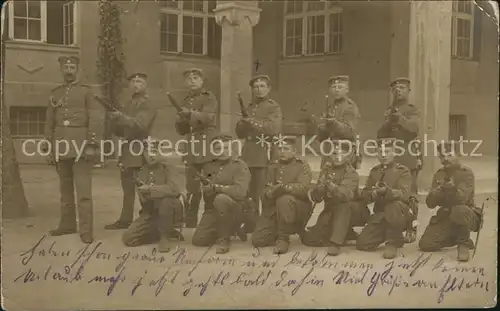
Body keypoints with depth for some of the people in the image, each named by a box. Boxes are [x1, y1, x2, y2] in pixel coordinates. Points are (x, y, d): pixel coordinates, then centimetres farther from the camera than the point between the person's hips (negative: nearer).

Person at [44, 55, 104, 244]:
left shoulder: (86, 91, 1)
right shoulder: (55, 94, 14)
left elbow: (97, 120, -6)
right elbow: (49, 123, 15)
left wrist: (92, 145, -13)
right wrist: (49, 149, 10)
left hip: (81, 146, -5)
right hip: (61, 147, 5)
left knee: (83, 189, -8)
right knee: (65, 188, 13)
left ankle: (86, 230, -7)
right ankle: (67, 224, 23)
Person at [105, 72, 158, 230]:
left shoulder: (148, 105, -4)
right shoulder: (128, 104, 19)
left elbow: (139, 125, -19)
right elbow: (117, 129, 17)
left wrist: (121, 117, -26)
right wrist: (115, 121, -3)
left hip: (139, 151, -8)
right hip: (126, 150, 8)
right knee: (127, 187, 12)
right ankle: (125, 220, 19)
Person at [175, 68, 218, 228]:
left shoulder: (209, 98, 0)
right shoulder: (187, 101, 19)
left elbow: (208, 117, -18)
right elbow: (180, 129, 20)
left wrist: (191, 114, -32)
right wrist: (181, 119, -2)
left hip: (207, 144, -6)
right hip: (191, 147, 6)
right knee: (191, 188, 8)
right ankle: (190, 221, 14)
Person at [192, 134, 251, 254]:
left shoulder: (240, 166, -8)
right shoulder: (208, 167, 10)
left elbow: (240, 191, -24)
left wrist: (216, 187, -20)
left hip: (235, 209, -6)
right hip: (212, 209, 6)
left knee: (221, 198, -38)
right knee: (198, 240, -8)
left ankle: (224, 238, -19)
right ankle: (229, 230, 19)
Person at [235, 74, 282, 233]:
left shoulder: (274, 107, 2)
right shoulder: (249, 107, 20)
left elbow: (274, 128, -15)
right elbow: (240, 133, 18)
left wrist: (254, 122, -18)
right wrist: (243, 123, -3)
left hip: (265, 153, -6)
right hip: (249, 153, 6)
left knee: (266, 191, -9)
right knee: (251, 191, 6)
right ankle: (251, 224, 14)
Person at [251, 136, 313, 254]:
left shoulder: (302, 166, -4)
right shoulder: (273, 167, 14)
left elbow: (302, 188, -21)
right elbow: (267, 192, 7)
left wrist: (283, 186, -35)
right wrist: (270, 191, -18)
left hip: (298, 208, -5)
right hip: (273, 209, 5)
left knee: (284, 200, -40)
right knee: (257, 240, -11)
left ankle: (284, 239, -23)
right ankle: (278, 233, 19)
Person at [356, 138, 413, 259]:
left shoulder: (403, 171, -5)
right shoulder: (374, 171, 12)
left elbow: (404, 194, -22)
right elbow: (364, 194, 6)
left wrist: (387, 191, -41)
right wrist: (372, 194, -18)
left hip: (398, 214, -5)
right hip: (379, 215, 5)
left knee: (395, 205, -40)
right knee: (362, 244, -10)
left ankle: (393, 242, -19)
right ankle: (386, 233, 20)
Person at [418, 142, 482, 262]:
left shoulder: (466, 173, -10)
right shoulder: (439, 174, 6)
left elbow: (462, 199, -24)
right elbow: (430, 203, -2)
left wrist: (453, 189, -44)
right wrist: (439, 189, -21)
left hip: (466, 214, -5)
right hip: (445, 217, 6)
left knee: (458, 211, -41)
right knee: (425, 245, -9)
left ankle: (464, 243, -15)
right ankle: (455, 237, 17)